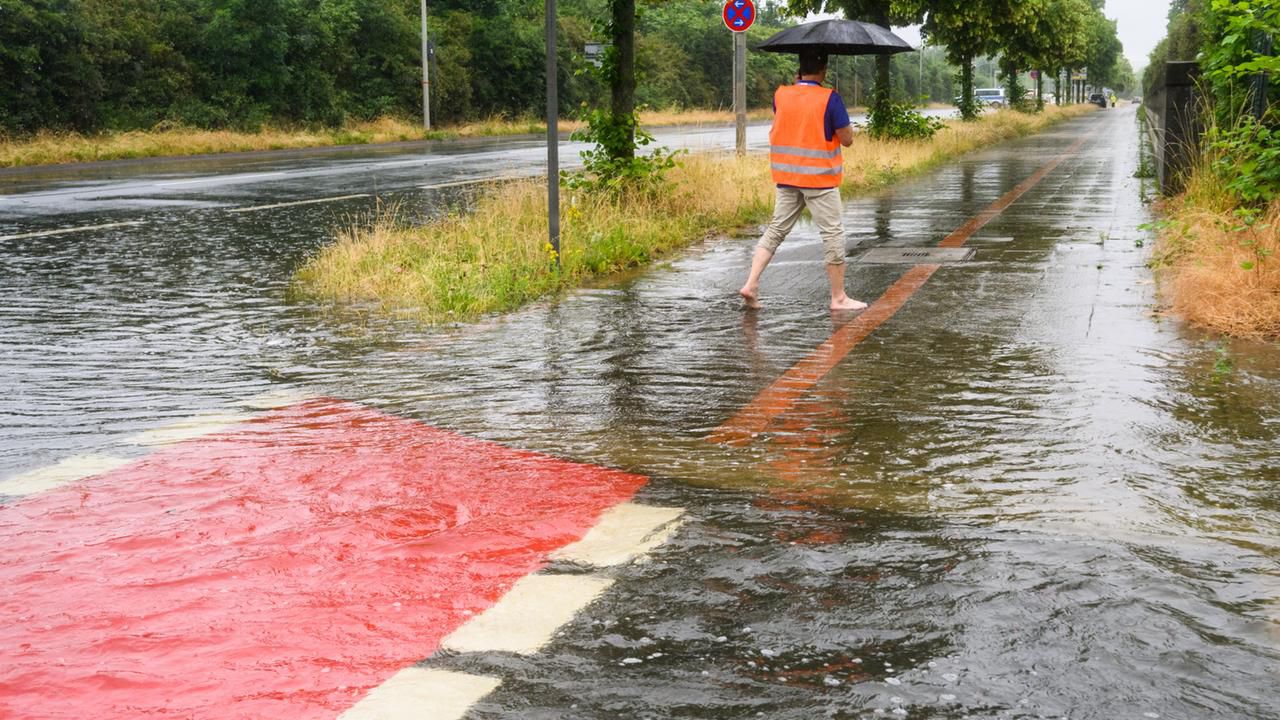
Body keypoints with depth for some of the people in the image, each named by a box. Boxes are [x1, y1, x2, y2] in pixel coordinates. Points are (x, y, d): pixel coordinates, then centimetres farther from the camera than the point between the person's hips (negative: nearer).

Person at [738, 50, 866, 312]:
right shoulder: (830, 99, -14)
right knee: (833, 234, 4)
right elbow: (847, 139, -9)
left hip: (786, 177, 5)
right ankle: (839, 298, 9)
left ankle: (751, 284, 1)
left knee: (776, 229, 13)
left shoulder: (780, 95, 2)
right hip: (820, 179, -5)